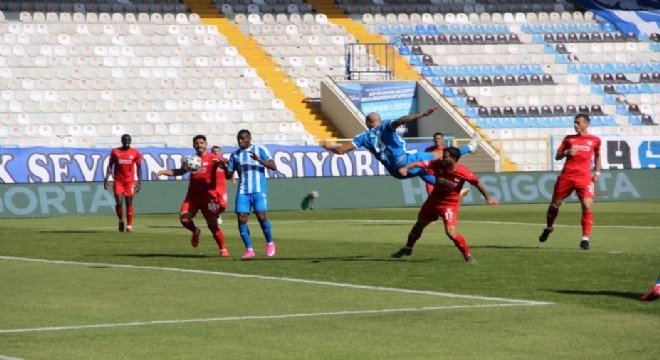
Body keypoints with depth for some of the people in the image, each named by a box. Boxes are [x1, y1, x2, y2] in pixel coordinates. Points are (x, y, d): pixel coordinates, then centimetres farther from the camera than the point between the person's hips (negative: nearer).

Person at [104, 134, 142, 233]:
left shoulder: (135, 153, 1)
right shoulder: (115, 152, 2)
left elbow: (139, 168, 5)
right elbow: (110, 166, 5)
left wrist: (139, 182, 0)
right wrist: (107, 179, -4)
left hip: (130, 181, 0)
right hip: (118, 180, 0)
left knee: (129, 202, -1)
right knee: (119, 202, -9)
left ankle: (129, 225, 7)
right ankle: (121, 220, 17)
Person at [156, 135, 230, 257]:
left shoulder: (212, 158, -3)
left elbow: (224, 164, -18)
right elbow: (180, 171, 24)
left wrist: (222, 164, -43)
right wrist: (163, 172, 12)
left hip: (209, 196, -4)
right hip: (193, 196, 4)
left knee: (213, 224, -8)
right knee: (184, 218, -15)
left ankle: (223, 249, 8)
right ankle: (195, 232, 18)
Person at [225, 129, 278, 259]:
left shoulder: (260, 150, 1)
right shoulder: (235, 155, 12)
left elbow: (273, 167, -7)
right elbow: (229, 175, 13)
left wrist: (259, 159, -23)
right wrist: (224, 167, -10)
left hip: (258, 190, -4)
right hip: (243, 192, 4)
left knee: (261, 217, -15)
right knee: (241, 219, -8)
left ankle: (270, 243, 9)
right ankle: (249, 249, 1)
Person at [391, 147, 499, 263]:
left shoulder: (464, 172, -26)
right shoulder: (438, 165, -22)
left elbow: (477, 183, -9)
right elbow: (418, 164, -30)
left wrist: (488, 198, 1)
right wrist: (406, 168, -49)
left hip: (450, 204, -4)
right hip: (434, 201, 4)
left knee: (451, 232, -22)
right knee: (419, 225, 20)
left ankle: (468, 255, -1)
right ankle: (408, 248, 45)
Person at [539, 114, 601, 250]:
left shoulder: (595, 140, 8)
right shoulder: (569, 139, 10)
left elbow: (597, 156, 25)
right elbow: (557, 156, 11)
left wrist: (597, 172, 15)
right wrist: (566, 152, -10)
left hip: (585, 177, -2)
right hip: (566, 176, 2)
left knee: (587, 206, -17)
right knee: (554, 204, 8)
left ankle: (585, 239, -12)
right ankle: (548, 228, 36)